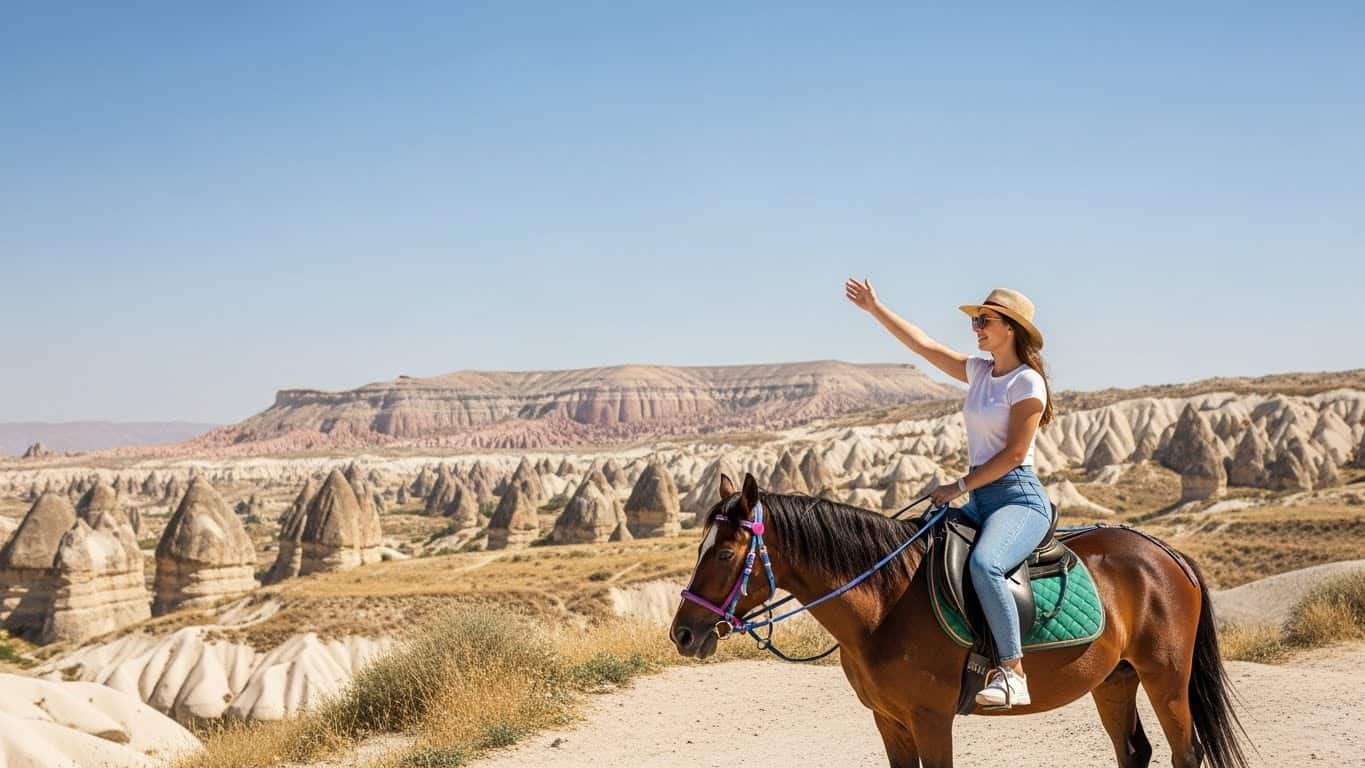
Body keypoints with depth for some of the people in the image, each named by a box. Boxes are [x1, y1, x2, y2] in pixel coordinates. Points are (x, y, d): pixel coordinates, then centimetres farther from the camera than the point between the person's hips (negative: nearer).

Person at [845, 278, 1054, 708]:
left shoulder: (1027, 382, -8)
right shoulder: (978, 372, 15)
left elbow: (1014, 454, -14)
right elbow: (922, 345, 19)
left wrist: (959, 487, -12)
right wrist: (874, 308, 20)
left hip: (1019, 498, -9)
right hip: (980, 500, 9)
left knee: (983, 564, -35)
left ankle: (1013, 672, -32)